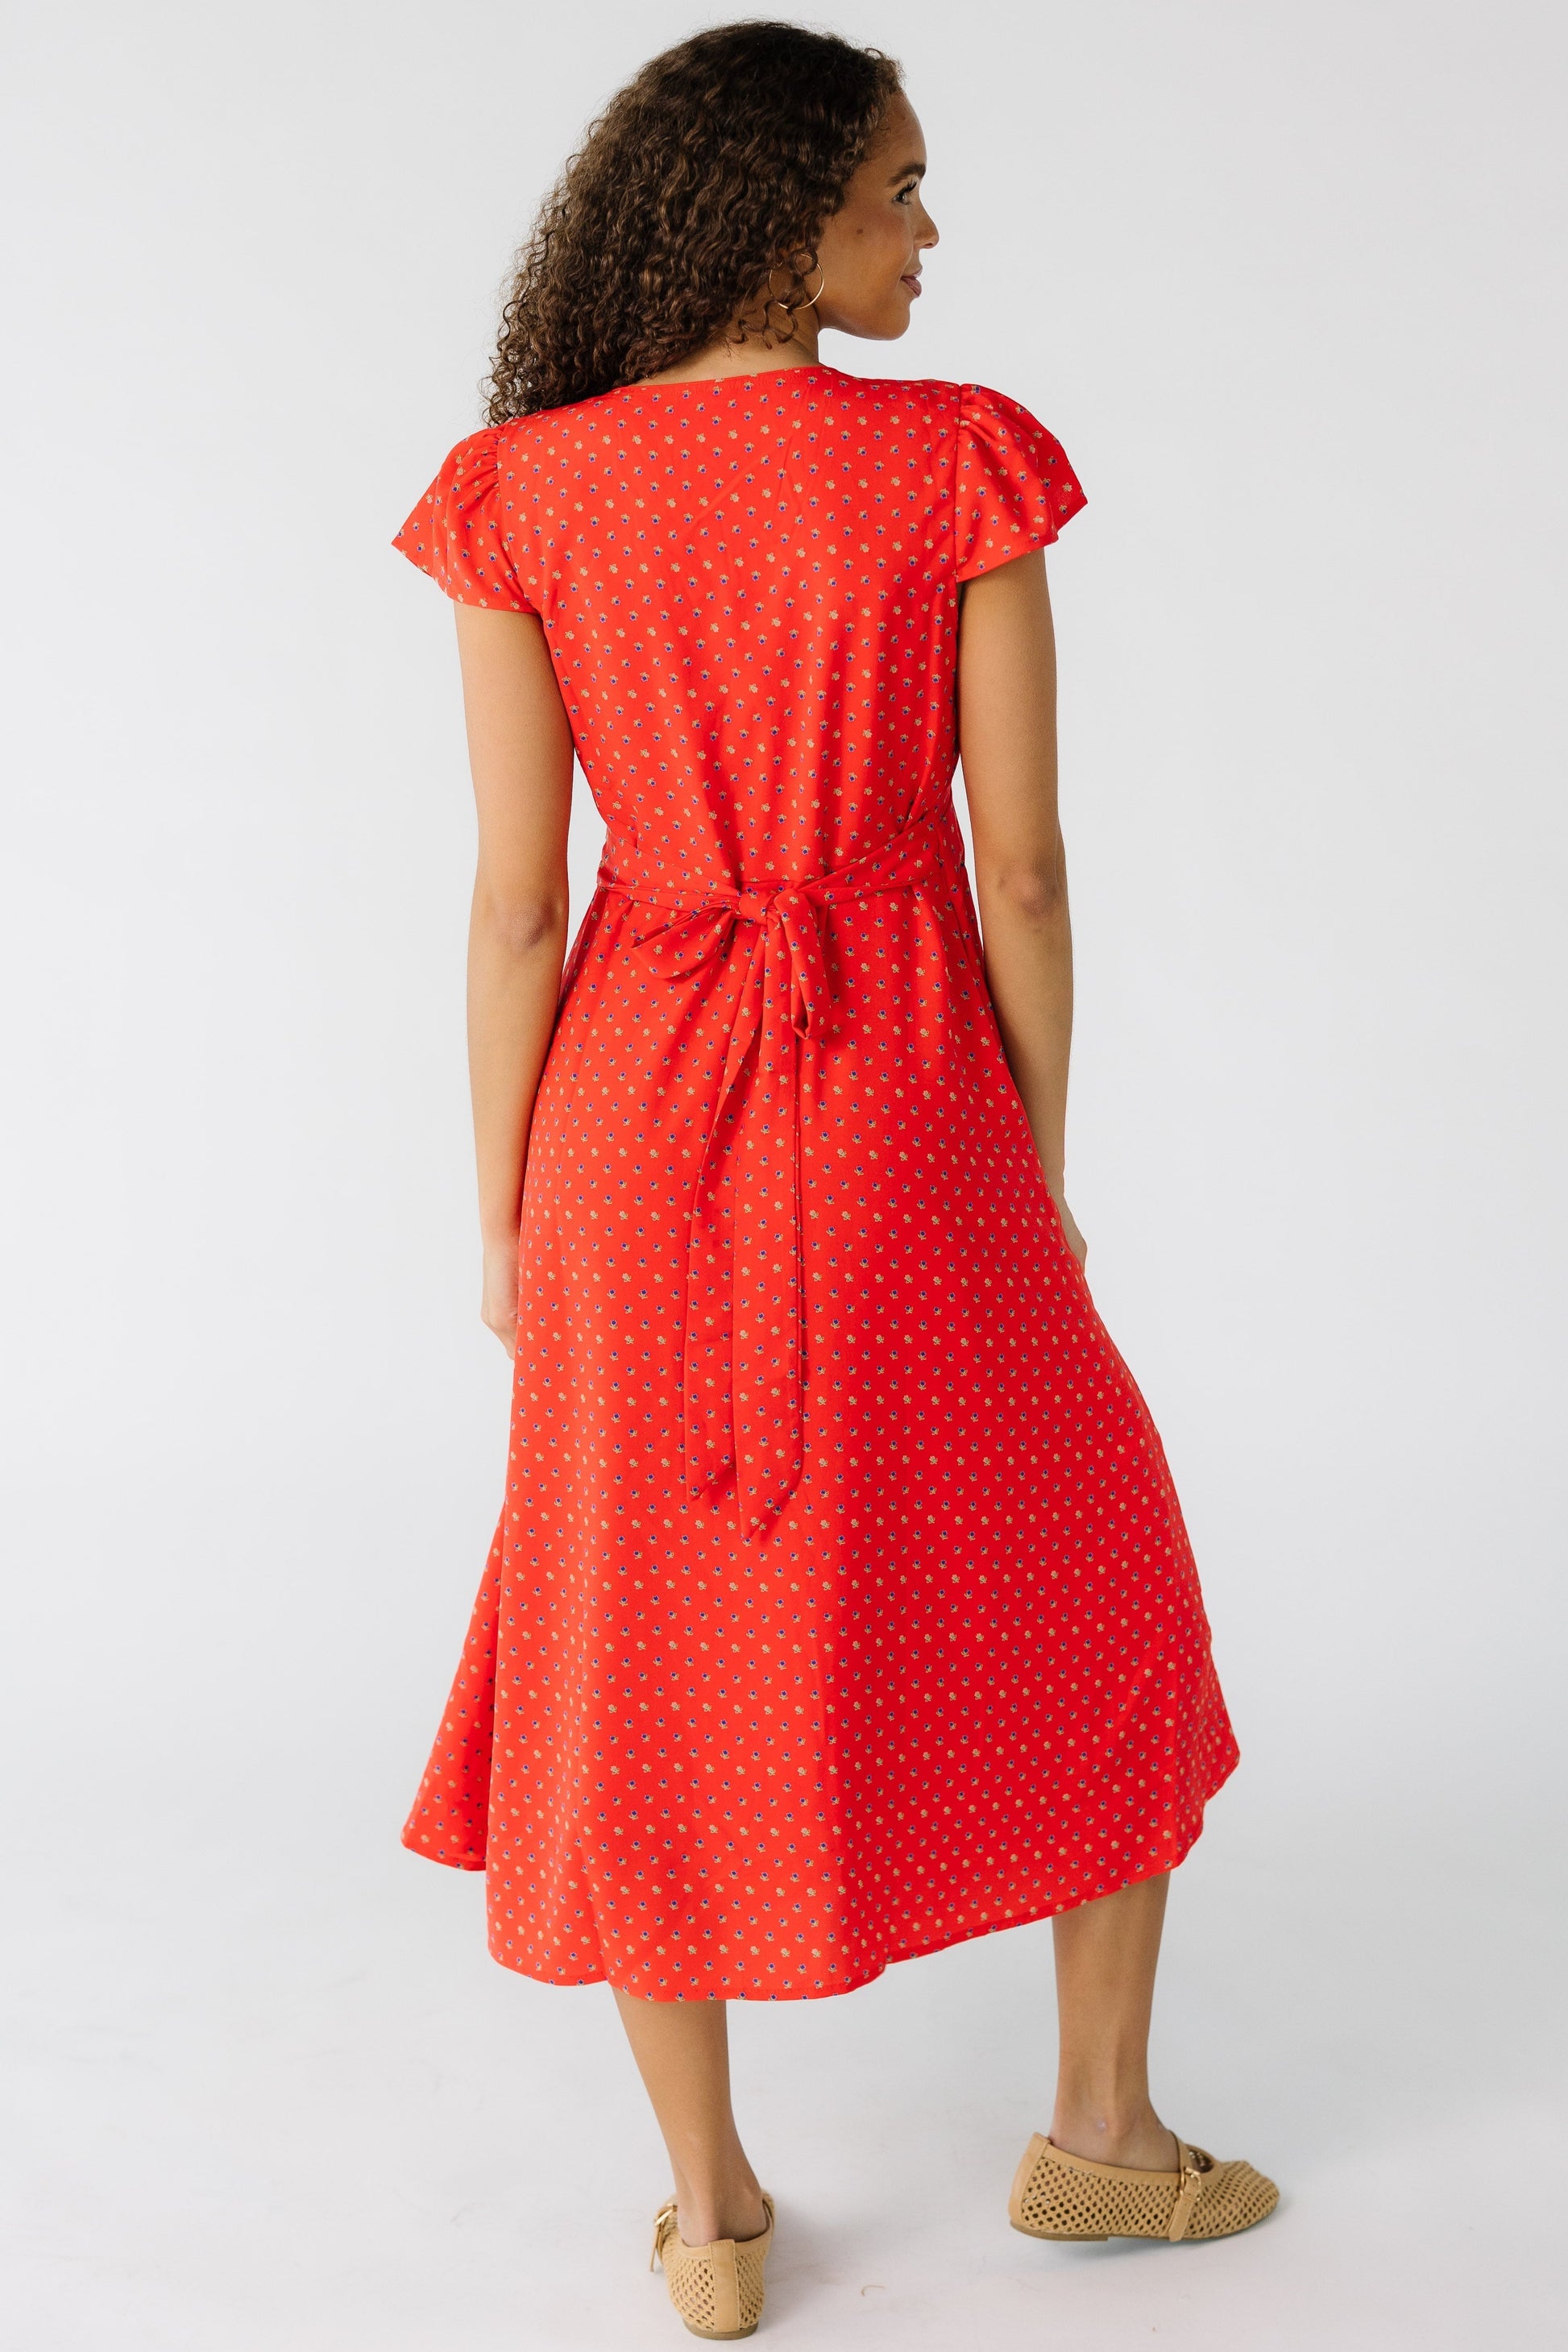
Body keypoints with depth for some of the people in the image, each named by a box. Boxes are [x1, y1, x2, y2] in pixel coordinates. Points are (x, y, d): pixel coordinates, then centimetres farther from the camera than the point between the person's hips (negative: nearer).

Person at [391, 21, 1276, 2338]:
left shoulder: (526, 495, -4)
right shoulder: (966, 464, -7)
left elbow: (518, 900, -5)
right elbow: (1025, 863, -8)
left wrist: (504, 1220, 4)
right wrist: (1043, 1168, 5)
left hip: (643, 1110, 2)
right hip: (911, 1117, -1)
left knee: (658, 1658, 14)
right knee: (1090, 1608, 19)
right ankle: (1102, 2127, 27)